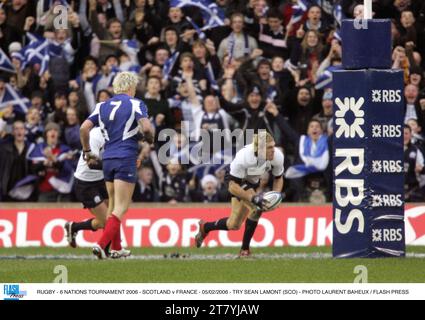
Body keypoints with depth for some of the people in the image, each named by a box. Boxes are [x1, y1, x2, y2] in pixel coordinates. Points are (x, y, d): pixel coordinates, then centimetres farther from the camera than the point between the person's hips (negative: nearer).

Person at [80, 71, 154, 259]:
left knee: (113, 205, 18)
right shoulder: (135, 104, -3)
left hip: (108, 159, 6)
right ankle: (101, 244, -22)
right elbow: (146, 128, -16)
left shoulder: (103, 106, 11)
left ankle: (116, 248, 21)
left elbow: (85, 127, 3)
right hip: (126, 159, -6)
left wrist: (86, 151, 15)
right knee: (121, 208, -7)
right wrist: (150, 140, 6)